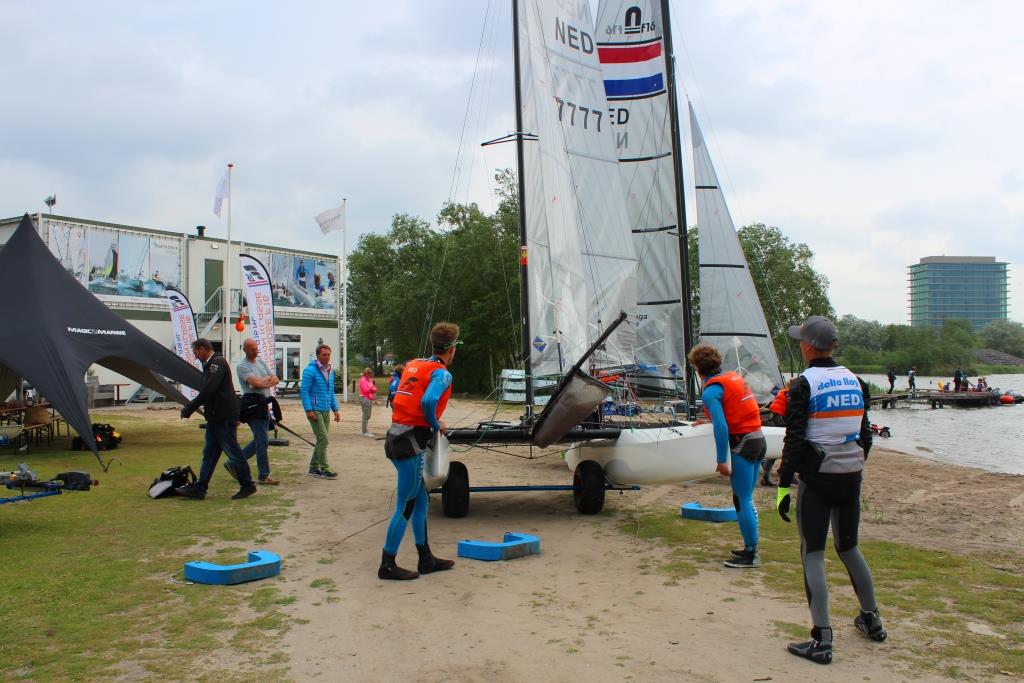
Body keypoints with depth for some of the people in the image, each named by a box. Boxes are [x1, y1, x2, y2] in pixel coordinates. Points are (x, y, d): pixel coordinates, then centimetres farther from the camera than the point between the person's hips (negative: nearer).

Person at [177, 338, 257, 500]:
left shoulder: (218, 363, -15)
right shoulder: (210, 364, 18)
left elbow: (208, 391, -23)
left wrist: (189, 409, -17)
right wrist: (189, 408, 14)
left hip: (224, 419, -10)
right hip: (215, 418, 10)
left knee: (233, 452, -2)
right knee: (209, 454, 10)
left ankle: (247, 486, 7)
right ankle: (199, 488, 14)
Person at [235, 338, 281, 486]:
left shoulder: (261, 362, 17)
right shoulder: (242, 366, -8)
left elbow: (276, 380, 11)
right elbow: (256, 383, -20)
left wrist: (263, 382, -8)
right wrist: (268, 378, -2)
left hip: (264, 404, 8)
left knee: (259, 440, 14)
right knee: (262, 440, -8)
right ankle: (263, 476, -1)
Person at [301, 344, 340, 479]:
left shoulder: (330, 372, 15)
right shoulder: (310, 370, -9)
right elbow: (304, 391, -13)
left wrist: (335, 409, 15)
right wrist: (308, 410, -20)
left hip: (326, 411, 8)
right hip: (315, 411, -8)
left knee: (321, 440, 11)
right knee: (323, 439, -10)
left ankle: (314, 467, 21)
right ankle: (324, 469, -5)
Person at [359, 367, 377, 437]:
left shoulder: (370, 380, 18)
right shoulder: (363, 380, -8)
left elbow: (374, 389, 15)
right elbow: (365, 390, -18)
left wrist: (372, 388, -7)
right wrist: (372, 389, -2)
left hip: (370, 399, 9)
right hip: (365, 399, -9)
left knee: (368, 416, 14)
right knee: (366, 416, -9)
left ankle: (366, 430, 21)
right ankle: (365, 432, -7)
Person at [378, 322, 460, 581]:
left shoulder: (414, 364, 14)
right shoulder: (442, 373, -11)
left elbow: (396, 392, 19)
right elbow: (428, 401, -28)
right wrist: (435, 424, -9)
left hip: (395, 436, 9)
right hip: (410, 443, -9)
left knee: (421, 500, 17)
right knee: (406, 507, 1)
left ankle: (426, 559, 25)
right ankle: (387, 565, 8)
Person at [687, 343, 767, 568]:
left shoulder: (711, 391, -13)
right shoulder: (734, 376, 11)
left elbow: (721, 428, -19)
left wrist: (721, 461, -15)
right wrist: (710, 420, 31)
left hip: (742, 443, -8)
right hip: (759, 439, 8)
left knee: (741, 500, -1)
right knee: (745, 499, 16)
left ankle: (750, 555, 4)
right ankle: (751, 548, 22)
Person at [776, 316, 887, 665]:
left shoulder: (804, 384, -11)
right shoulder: (855, 381, 8)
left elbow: (794, 440, -14)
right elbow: (865, 434, 12)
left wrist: (783, 484, -10)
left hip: (817, 479, -6)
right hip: (852, 477, 6)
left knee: (813, 554, -1)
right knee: (849, 547, 22)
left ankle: (821, 639, -2)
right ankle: (872, 620, 34)